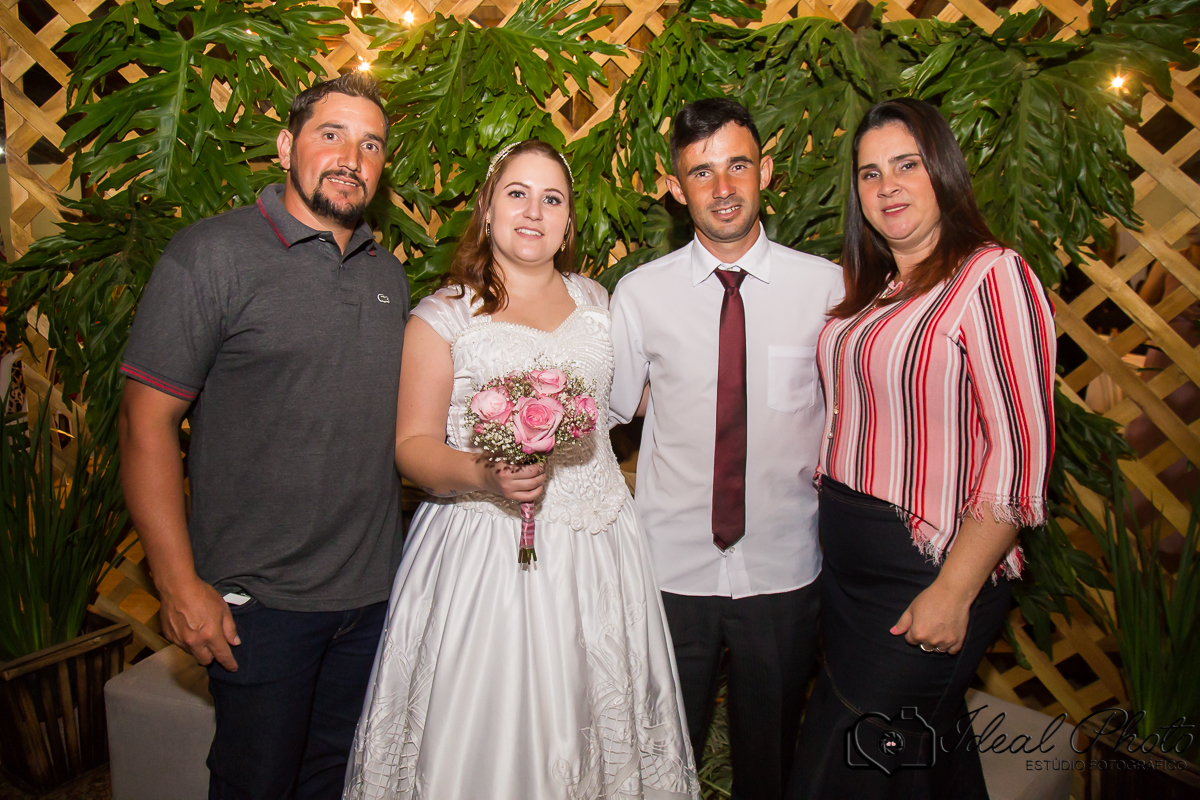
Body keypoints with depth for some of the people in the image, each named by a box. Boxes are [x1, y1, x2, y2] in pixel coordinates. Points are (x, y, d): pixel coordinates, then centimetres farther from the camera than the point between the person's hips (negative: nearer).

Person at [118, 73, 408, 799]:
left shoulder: (388, 274, 9)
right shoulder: (214, 255, -10)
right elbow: (148, 419, -12)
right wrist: (179, 585, -15)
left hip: (375, 592, 5)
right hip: (259, 601, -5)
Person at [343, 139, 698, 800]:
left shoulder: (595, 300, 10)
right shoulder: (443, 315, -3)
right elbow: (413, 446, -6)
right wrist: (483, 475, -22)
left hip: (595, 542, 4)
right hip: (485, 548, -3)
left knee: (593, 722, 11)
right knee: (486, 735, 4)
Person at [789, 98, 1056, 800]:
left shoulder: (992, 276, -14)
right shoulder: (867, 289, 10)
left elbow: (1021, 453, -18)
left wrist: (954, 592, -19)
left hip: (932, 569, -7)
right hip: (848, 558, 7)